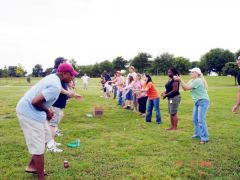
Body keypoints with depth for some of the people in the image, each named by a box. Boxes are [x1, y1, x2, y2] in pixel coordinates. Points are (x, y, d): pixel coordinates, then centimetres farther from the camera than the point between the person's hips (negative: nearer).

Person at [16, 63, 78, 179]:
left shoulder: (53, 77, 7)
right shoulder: (56, 86, -24)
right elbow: (35, 102, -29)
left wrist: (48, 109, 8)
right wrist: (47, 111, -12)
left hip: (31, 111, 10)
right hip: (30, 113, -10)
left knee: (43, 139, 23)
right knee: (39, 148, -3)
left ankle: (31, 166, 38)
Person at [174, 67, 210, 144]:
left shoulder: (198, 81, -18)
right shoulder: (192, 80, 12)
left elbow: (187, 88, -22)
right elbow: (185, 88, 5)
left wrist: (180, 80, -19)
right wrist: (180, 80, -6)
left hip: (203, 102, -10)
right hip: (197, 102, 10)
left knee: (201, 120, -13)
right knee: (195, 119, 15)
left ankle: (205, 138, -8)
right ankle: (198, 134, 27)